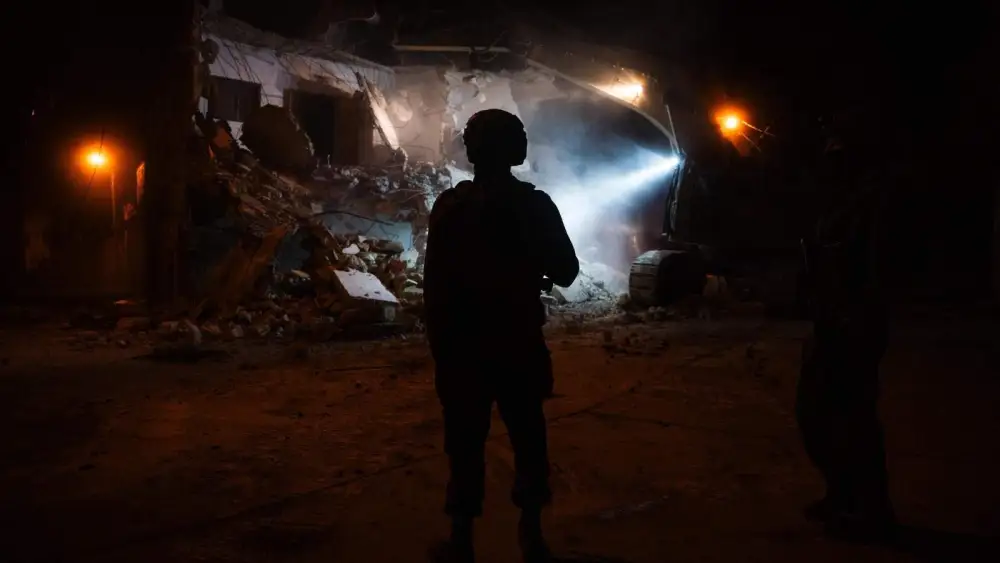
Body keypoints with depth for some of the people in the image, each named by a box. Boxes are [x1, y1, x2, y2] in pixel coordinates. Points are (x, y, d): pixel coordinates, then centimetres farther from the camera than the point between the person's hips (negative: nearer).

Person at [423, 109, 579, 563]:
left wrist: (438, 342, 0)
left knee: (466, 443, 5)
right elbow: (565, 271, 3)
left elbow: (435, 284, -9)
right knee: (528, 437, 13)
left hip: (463, 343, -2)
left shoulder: (451, 206, -8)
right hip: (521, 342, 2)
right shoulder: (536, 205, -2)